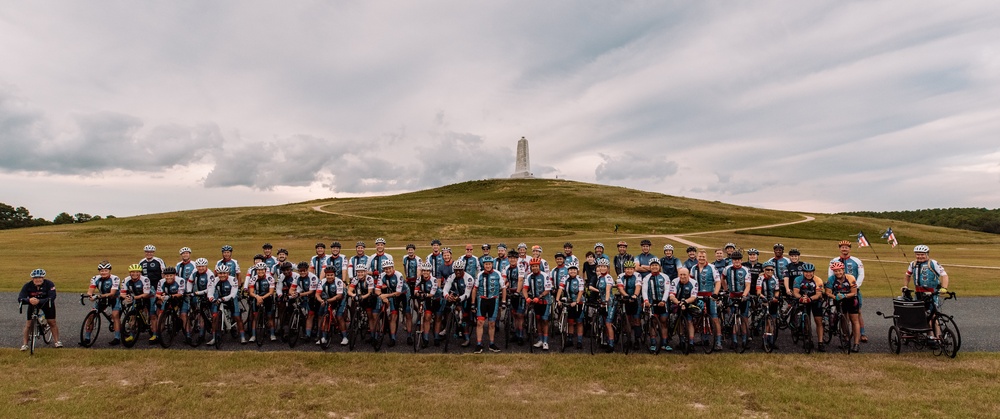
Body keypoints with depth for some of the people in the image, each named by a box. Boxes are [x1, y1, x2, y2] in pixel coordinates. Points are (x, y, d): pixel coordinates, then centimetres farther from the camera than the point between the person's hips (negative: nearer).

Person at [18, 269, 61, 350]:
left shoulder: (49, 284, -25)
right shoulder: (27, 286, -20)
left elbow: (52, 298, -34)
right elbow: (20, 299, -28)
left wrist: (39, 301, -50)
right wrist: (29, 300, -50)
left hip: (47, 304, -1)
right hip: (32, 305, 2)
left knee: (52, 322, -3)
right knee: (29, 324, -3)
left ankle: (57, 341, 6)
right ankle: (24, 344, 9)